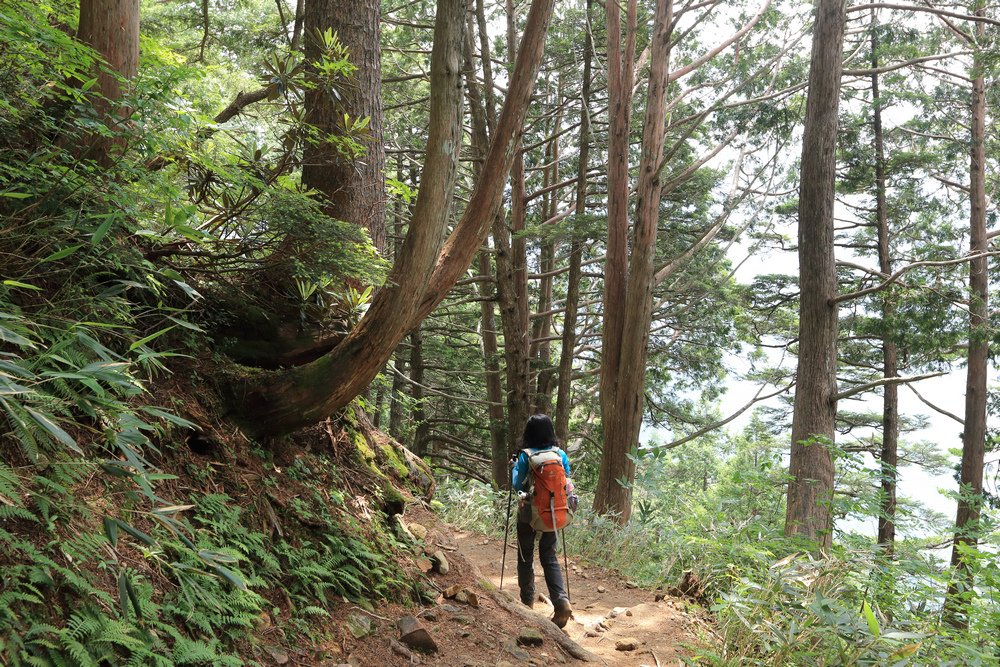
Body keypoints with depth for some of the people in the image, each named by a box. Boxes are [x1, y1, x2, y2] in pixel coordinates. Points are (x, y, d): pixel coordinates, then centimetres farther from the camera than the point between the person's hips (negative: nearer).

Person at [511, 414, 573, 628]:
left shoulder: (526, 456, -13)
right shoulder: (561, 454, -4)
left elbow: (518, 485, -7)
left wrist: (514, 469, 10)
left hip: (529, 513, -3)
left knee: (525, 557, 13)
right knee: (549, 557, 11)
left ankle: (527, 601, 20)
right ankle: (562, 601, -7)